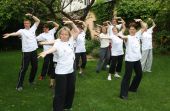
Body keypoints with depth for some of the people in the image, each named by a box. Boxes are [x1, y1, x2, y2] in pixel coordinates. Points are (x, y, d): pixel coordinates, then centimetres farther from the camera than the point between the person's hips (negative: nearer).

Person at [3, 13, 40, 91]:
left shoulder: (33, 29, 9)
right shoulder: (22, 31, -4)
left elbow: (38, 21, 9)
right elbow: (16, 33, -24)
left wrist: (31, 15, -4)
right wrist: (9, 34, -45)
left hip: (34, 50, 5)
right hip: (26, 51, -5)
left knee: (35, 66, 14)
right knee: (24, 68, -5)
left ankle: (31, 80, 34)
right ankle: (19, 85, 0)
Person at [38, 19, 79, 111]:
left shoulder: (70, 41, 2)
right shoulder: (58, 43, -15)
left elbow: (77, 32, 5)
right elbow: (52, 48, -35)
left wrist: (71, 23, -9)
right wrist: (45, 52, -57)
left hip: (71, 70, 6)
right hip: (61, 72, -6)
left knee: (71, 90, 20)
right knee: (60, 92, -1)